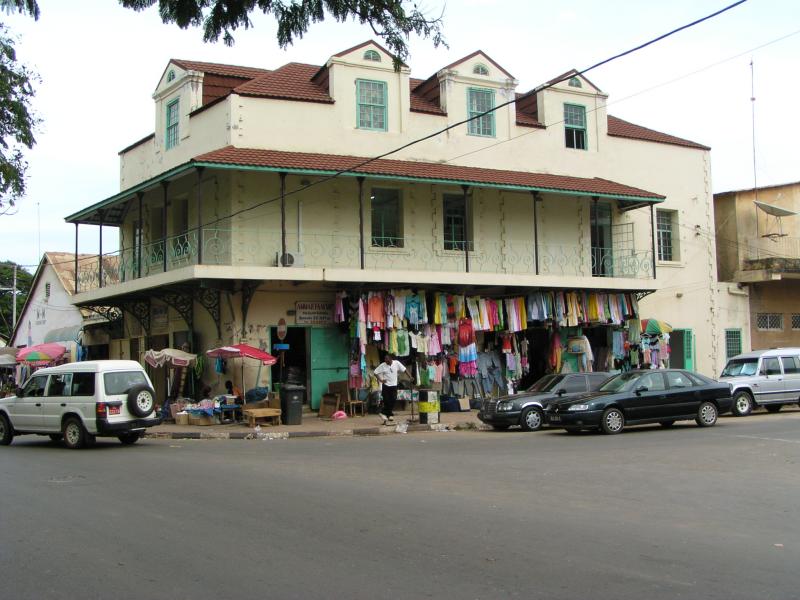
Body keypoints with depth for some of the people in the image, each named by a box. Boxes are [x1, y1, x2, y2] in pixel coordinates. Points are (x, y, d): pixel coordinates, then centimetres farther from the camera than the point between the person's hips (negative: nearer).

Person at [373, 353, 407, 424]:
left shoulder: (397, 363, -5)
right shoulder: (382, 365, -9)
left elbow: (404, 370, 3)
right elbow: (375, 372, -4)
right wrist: (380, 379, -12)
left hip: (394, 385, 2)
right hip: (386, 385, -2)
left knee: (393, 401, 4)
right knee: (387, 401, -4)